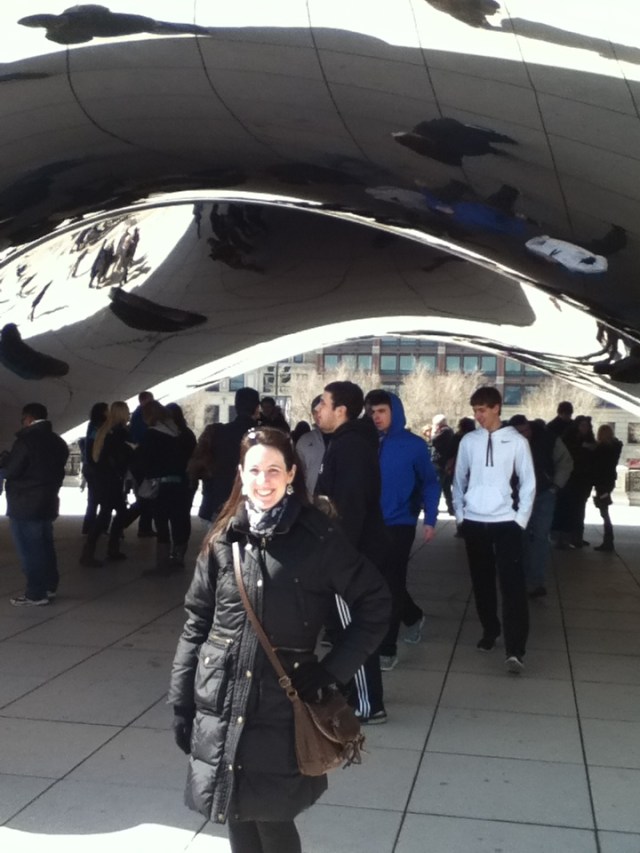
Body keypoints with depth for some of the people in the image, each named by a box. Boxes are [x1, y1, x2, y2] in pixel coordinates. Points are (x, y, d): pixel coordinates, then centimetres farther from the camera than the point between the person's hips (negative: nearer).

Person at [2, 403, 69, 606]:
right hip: (47, 502, 8)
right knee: (45, 546, 16)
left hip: (25, 504, -8)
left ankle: (36, 593, -1)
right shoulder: (57, 442, 9)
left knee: (29, 549, -3)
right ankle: (50, 586, 22)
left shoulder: (25, 440, -16)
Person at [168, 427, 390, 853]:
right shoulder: (225, 538, 2)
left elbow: (375, 602, -3)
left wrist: (334, 670, -6)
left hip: (281, 711, -3)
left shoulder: (318, 537, -8)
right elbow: (196, 625, 7)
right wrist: (181, 703, 5)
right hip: (219, 708, 3)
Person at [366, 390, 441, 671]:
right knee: (380, 582, 15)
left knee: (390, 584, -1)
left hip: (399, 524, -4)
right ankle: (414, 616, 42)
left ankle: (387, 648, 9)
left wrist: (430, 520, -7)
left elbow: (430, 483, -1)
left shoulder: (414, 445, -7)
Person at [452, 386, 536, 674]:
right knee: (482, 581, 12)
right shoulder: (468, 441, 5)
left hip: (506, 522, -3)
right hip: (474, 522, 3)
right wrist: (460, 514, 5)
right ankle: (490, 630, 29)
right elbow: (459, 480, 11)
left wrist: (521, 518, -5)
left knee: (512, 584, -8)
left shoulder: (517, 441, -2)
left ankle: (515, 648, -12)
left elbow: (528, 482, 0)